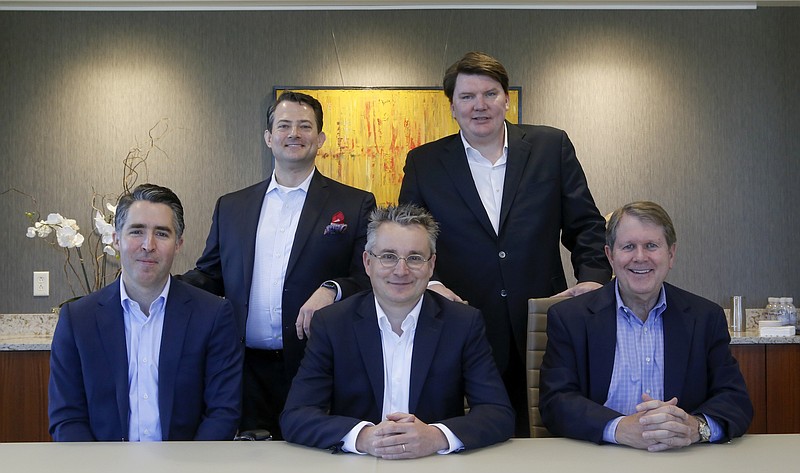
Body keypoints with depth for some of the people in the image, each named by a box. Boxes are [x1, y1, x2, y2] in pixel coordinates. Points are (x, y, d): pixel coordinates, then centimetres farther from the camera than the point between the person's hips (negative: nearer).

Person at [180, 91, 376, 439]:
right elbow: (209, 276, 17)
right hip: (248, 373, 3)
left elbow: (372, 279, 0)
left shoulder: (356, 205, 5)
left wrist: (332, 290, -20)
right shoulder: (231, 207, 16)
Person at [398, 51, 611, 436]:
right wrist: (427, 284, -8)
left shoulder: (551, 146, 7)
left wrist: (594, 277, -7)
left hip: (543, 329, 1)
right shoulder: (423, 163, 7)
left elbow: (585, 224, 8)